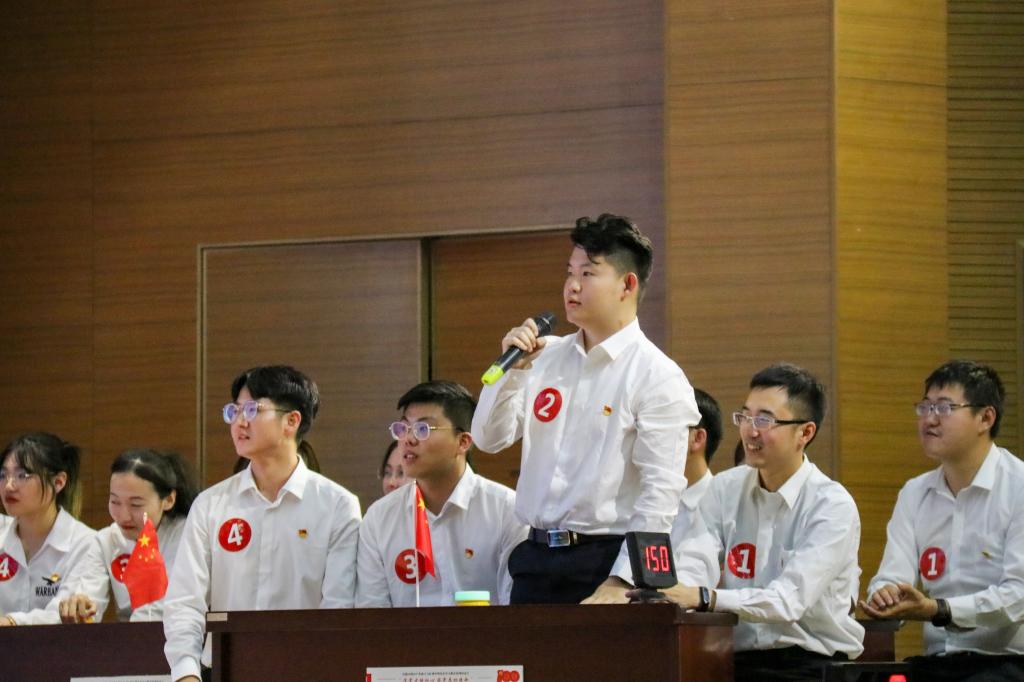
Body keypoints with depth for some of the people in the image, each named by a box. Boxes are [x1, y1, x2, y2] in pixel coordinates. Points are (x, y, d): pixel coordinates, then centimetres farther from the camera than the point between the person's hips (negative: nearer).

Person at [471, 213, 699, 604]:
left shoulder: (658, 377, -7)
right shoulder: (547, 358, 12)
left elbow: (661, 495, -13)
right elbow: (489, 439, 12)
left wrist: (620, 583, -20)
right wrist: (512, 368, -3)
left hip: (606, 562, -5)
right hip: (536, 558, 5)